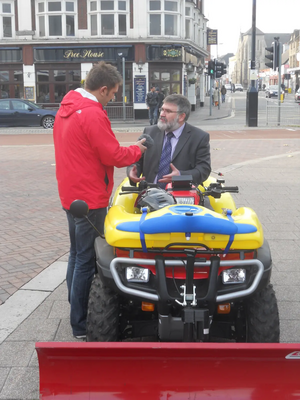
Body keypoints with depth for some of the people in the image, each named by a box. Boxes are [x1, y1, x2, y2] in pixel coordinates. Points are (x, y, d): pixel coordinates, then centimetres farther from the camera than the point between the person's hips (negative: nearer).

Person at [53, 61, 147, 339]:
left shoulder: (66, 108, 9)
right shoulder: (93, 114, -20)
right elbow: (113, 155, -18)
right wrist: (136, 150, 0)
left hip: (70, 194, 10)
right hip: (90, 198, -10)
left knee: (77, 254, 20)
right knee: (86, 261, -1)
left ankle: (76, 309, 33)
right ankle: (81, 326, 8)